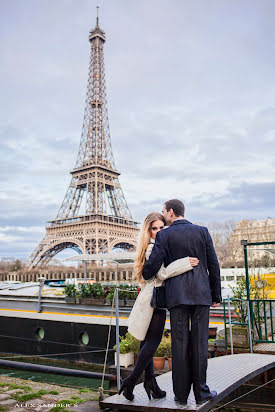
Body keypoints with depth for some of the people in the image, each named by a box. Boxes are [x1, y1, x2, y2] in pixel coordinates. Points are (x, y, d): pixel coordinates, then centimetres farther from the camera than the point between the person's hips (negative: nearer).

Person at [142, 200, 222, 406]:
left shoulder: (164, 235, -1)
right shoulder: (202, 231, 6)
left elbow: (152, 266, -7)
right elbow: (214, 265, 7)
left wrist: (144, 277, 16)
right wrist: (216, 294, 14)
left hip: (177, 295, -1)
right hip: (201, 293, 2)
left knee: (180, 342, 4)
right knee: (200, 342, 7)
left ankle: (181, 393, 11)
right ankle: (200, 391, 14)